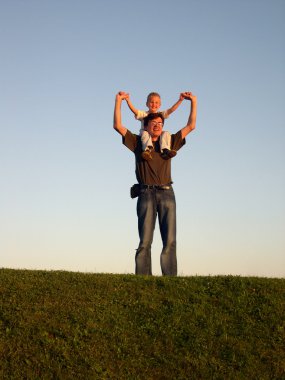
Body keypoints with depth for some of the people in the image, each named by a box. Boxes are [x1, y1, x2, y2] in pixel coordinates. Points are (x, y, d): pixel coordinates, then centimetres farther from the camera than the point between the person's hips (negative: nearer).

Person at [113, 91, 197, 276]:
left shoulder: (170, 142, 19)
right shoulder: (138, 142, 15)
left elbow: (190, 126, 20)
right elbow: (118, 126, 8)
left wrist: (194, 102, 18)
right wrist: (119, 101, 8)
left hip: (167, 193, 2)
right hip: (147, 193, -2)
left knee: (170, 240, -7)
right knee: (145, 240, -8)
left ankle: (170, 277, -10)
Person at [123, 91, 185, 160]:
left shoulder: (161, 114, 16)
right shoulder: (143, 114, 9)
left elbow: (171, 109, 5)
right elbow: (134, 110, -6)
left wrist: (180, 100, -7)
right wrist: (128, 100, -22)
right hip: (146, 133, -2)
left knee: (166, 133, -23)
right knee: (145, 133, -33)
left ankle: (165, 150, -42)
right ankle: (148, 149, -57)